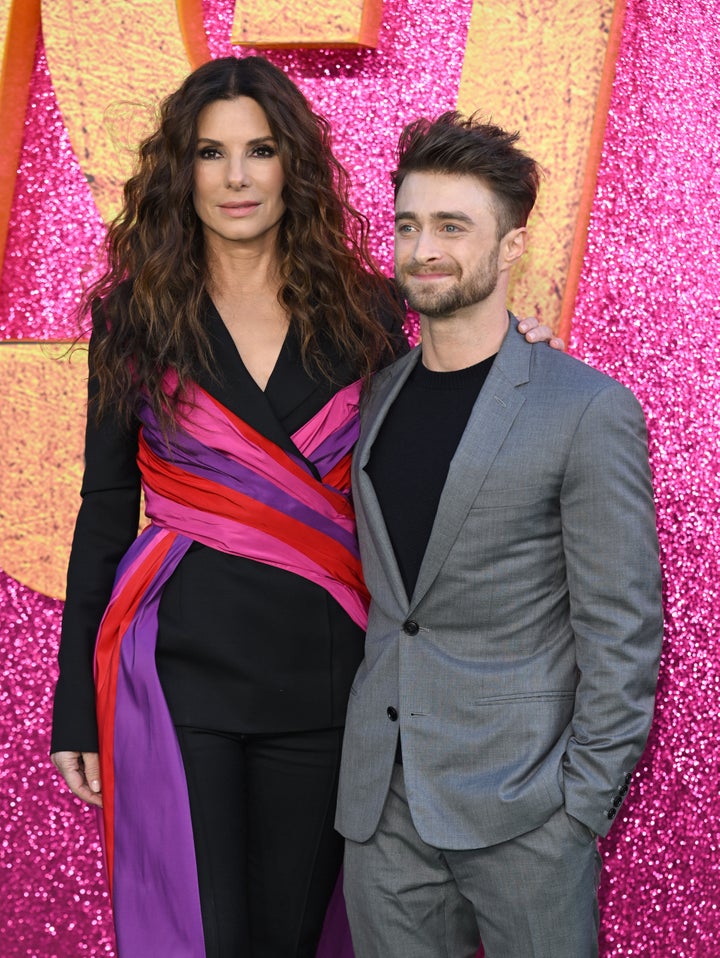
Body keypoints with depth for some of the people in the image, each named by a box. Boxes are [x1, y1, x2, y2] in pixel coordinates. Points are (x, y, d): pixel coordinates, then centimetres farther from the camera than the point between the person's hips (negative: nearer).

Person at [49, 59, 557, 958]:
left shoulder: (361, 311, 4)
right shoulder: (137, 312, 2)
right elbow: (106, 506, 4)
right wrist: (76, 705, 2)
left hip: (321, 671, 2)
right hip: (180, 669, -1)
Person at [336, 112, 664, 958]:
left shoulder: (589, 411, -9)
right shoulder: (377, 395, 8)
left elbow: (621, 632, -9)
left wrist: (585, 801, -11)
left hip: (520, 806, -5)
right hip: (381, 800, 5)